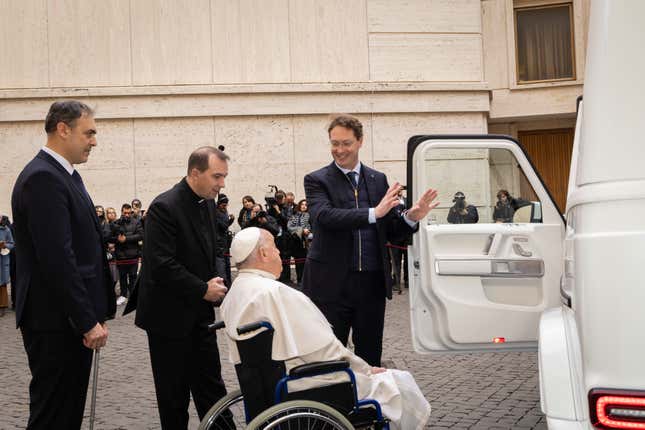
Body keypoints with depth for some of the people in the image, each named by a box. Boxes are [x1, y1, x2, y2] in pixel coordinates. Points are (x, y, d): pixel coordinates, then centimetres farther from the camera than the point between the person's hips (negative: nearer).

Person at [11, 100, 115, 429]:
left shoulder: (64, 175, 14)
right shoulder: (42, 178, -17)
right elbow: (56, 259, -24)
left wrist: (94, 313, 15)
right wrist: (88, 322, -21)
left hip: (73, 318, 10)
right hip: (56, 320, -10)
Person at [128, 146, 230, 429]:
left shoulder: (208, 205, 7)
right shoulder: (164, 207, -18)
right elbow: (162, 265, -23)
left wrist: (216, 284, 3)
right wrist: (203, 290, -17)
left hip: (199, 314, 7)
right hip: (169, 315, -7)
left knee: (211, 387, 9)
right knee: (174, 393, 6)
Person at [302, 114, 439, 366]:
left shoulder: (378, 180, 11)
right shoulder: (317, 181, -1)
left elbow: (390, 232, 12)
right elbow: (324, 216, -21)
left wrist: (411, 218, -8)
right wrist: (373, 213, -29)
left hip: (372, 284, 4)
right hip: (332, 284, -3)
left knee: (370, 359, 12)